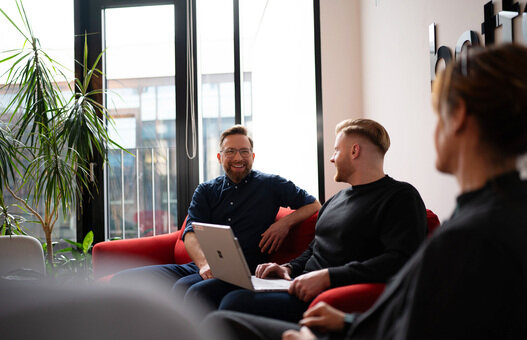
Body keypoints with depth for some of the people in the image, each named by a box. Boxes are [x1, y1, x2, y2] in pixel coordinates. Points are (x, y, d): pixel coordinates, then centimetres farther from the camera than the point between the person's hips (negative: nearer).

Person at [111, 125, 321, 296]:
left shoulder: (270, 185, 11)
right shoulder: (206, 191, 18)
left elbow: (314, 205, 16)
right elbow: (190, 234, 4)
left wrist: (286, 222, -6)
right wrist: (204, 264, -19)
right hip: (198, 267, 5)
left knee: (184, 287, -37)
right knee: (123, 280, -14)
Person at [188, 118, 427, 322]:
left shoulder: (401, 197, -2)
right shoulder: (335, 200, 26)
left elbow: (402, 260, -18)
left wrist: (327, 276, -21)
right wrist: (289, 268, 10)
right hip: (304, 288, 9)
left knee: (236, 302, -30)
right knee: (200, 293, -7)